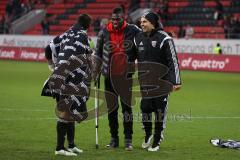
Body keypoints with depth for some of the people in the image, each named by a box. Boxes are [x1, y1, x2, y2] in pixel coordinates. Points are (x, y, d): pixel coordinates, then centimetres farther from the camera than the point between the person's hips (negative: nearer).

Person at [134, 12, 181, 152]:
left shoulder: (164, 38, -11)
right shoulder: (139, 38, 6)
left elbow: (173, 61, -11)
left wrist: (176, 81, -14)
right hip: (145, 81, 4)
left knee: (160, 111, 2)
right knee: (145, 108, 1)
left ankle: (157, 140, 13)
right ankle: (148, 135, 24)